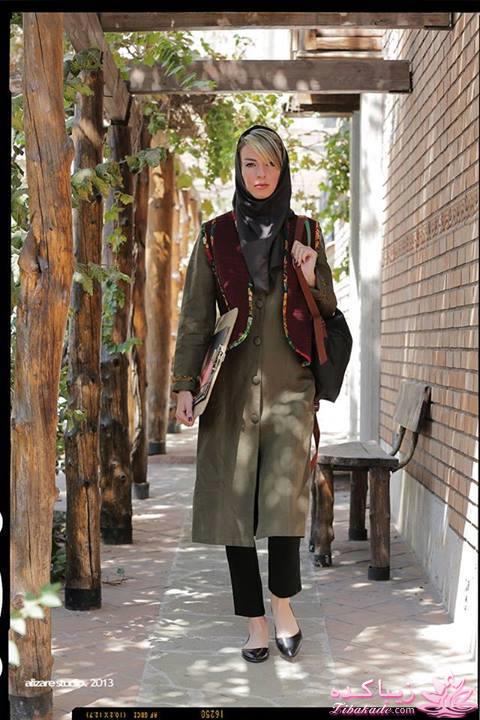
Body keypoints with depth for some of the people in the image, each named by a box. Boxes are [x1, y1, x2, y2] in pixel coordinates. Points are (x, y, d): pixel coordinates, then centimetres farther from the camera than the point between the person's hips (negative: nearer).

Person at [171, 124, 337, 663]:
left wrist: (311, 279, -8)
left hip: (290, 384, 0)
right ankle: (254, 619, 12)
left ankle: (283, 601, 10)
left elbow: (328, 310, 13)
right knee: (234, 502, 1)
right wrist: (184, 384, -3)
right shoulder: (215, 236, 6)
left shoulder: (305, 233, 9)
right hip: (232, 386, 0)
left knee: (285, 498, -13)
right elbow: (195, 315, 5)